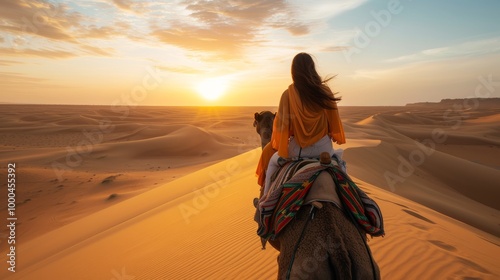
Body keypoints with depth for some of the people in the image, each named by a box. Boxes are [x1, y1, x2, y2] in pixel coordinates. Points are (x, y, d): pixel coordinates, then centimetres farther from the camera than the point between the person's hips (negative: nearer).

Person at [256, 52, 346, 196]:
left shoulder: (288, 94, -10)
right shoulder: (325, 91, -5)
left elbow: (281, 122, -3)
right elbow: (334, 119, 4)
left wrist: (277, 144, 14)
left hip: (297, 149, -1)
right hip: (323, 147, 2)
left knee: (271, 160, 26)